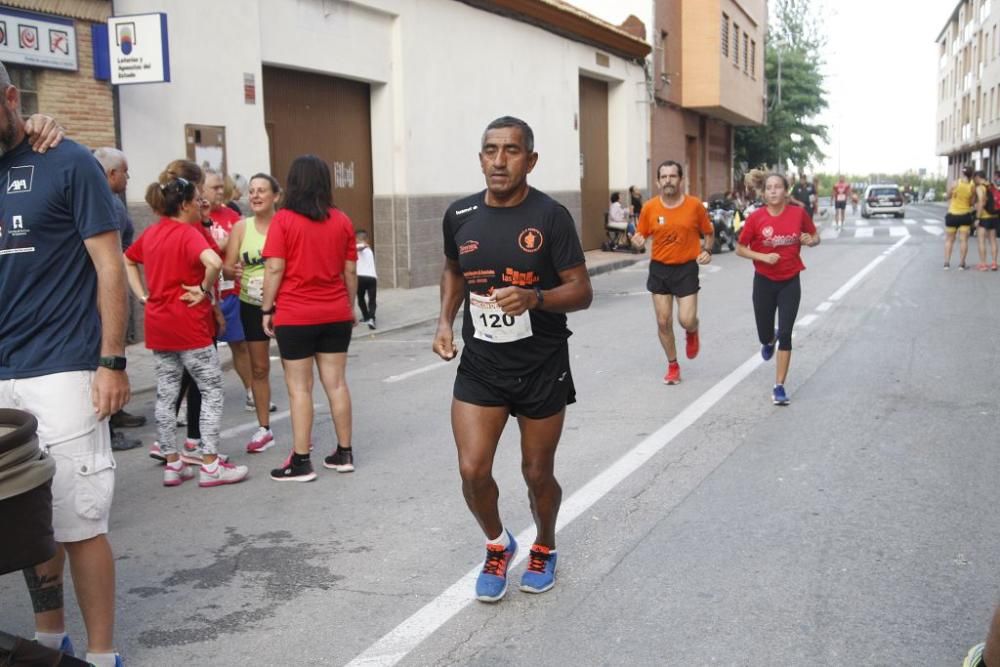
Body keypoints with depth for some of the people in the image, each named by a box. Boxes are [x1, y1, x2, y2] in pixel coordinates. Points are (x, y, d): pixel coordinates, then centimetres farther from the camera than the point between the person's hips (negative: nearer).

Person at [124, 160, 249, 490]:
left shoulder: (151, 232, 8)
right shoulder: (188, 233, -16)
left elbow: (127, 261, 23)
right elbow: (214, 262, -35)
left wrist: (143, 295, 16)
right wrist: (205, 289, -19)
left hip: (158, 325, 8)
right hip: (189, 325, -8)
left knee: (166, 393, 11)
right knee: (212, 391, 3)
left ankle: (172, 463, 19)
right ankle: (210, 465, 4)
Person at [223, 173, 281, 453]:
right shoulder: (241, 227, 1)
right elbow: (227, 267, -1)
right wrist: (232, 271, -24)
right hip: (251, 306, 3)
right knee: (258, 368, 10)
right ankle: (264, 429, 20)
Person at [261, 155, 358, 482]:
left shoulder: (283, 220, -8)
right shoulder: (342, 221, 4)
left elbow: (274, 270, -11)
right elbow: (350, 271, 7)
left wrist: (267, 309, -2)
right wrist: (350, 306, 18)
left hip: (295, 316, -4)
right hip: (336, 315, 4)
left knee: (299, 388, 2)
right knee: (336, 383, 10)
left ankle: (301, 462, 5)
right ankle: (344, 453, 17)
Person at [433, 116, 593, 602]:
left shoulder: (550, 216, -12)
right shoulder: (459, 216, -1)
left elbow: (582, 291, -11)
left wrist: (535, 298, -30)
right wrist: (445, 321, 3)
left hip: (542, 367, -2)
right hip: (479, 364, 2)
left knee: (537, 473, 11)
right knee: (472, 471, -6)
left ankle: (544, 548, 41)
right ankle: (497, 545, 26)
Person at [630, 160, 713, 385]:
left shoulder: (694, 205, -7)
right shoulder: (649, 208, -6)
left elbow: (708, 233, 8)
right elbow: (641, 236, 4)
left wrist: (707, 251, -10)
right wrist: (637, 242, -19)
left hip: (686, 268, -2)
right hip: (659, 269, 2)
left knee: (686, 320, -9)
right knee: (663, 322, 5)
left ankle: (692, 333, 30)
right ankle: (673, 366, 24)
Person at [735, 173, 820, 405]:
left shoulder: (799, 213, -6)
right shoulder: (756, 217, -9)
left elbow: (815, 237, 9)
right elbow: (740, 249, -3)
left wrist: (810, 240, -15)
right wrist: (763, 256, -19)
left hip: (790, 282, 0)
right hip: (764, 281, 0)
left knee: (785, 334, -6)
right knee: (764, 335, 12)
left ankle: (779, 387, 3)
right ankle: (770, 339, 52)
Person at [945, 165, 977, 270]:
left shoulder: (955, 184, -12)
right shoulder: (972, 188, -9)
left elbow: (948, 196, 2)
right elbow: (972, 203, -1)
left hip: (952, 215, 0)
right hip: (965, 215, 0)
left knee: (949, 240, 10)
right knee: (963, 240, 5)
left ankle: (947, 263, 5)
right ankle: (961, 264, 4)